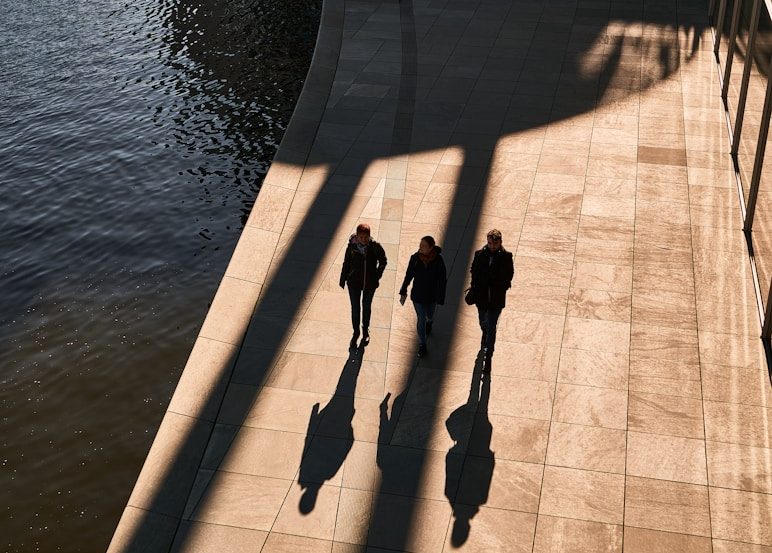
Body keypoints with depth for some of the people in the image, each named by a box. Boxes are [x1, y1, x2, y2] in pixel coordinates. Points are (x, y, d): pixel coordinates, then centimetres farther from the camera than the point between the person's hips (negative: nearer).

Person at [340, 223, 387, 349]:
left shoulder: (375, 247, -19)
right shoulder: (352, 247, -19)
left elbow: (383, 261, -1)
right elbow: (346, 264, -5)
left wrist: (377, 276, -3)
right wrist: (343, 280, 2)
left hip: (370, 283, 1)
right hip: (354, 283, 0)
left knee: (366, 307, 21)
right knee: (355, 309, 10)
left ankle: (366, 331, 42)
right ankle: (356, 332, 32)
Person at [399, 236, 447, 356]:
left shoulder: (438, 260, -21)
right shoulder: (415, 258, -16)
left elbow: (443, 280, -13)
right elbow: (409, 275, -3)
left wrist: (440, 298, -12)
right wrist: (403, 292, 3)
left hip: (432, 295, 0)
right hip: (417, 295, 0)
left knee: (430, 315, 25)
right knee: (421, 319, 2)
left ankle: (429, 322, 63)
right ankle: (422, 344, 22)